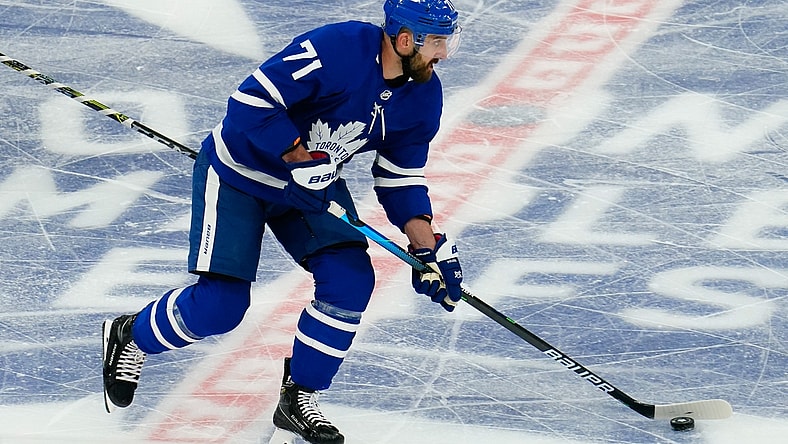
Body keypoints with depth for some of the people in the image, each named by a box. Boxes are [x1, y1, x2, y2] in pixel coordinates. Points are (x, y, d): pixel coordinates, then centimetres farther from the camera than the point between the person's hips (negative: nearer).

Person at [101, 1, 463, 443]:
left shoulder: (423, 96, -9)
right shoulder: (335, 48, -33)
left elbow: (401, 180, 1)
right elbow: (251, 103, -32)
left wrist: (426, 245, -11)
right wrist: (302, 160, -32)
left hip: (313, 178, 7)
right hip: (238, 170, -6)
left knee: (350, 279, -13)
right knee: (221, 303, -11)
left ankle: (300, 399, 4)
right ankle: (131, 336, 19)